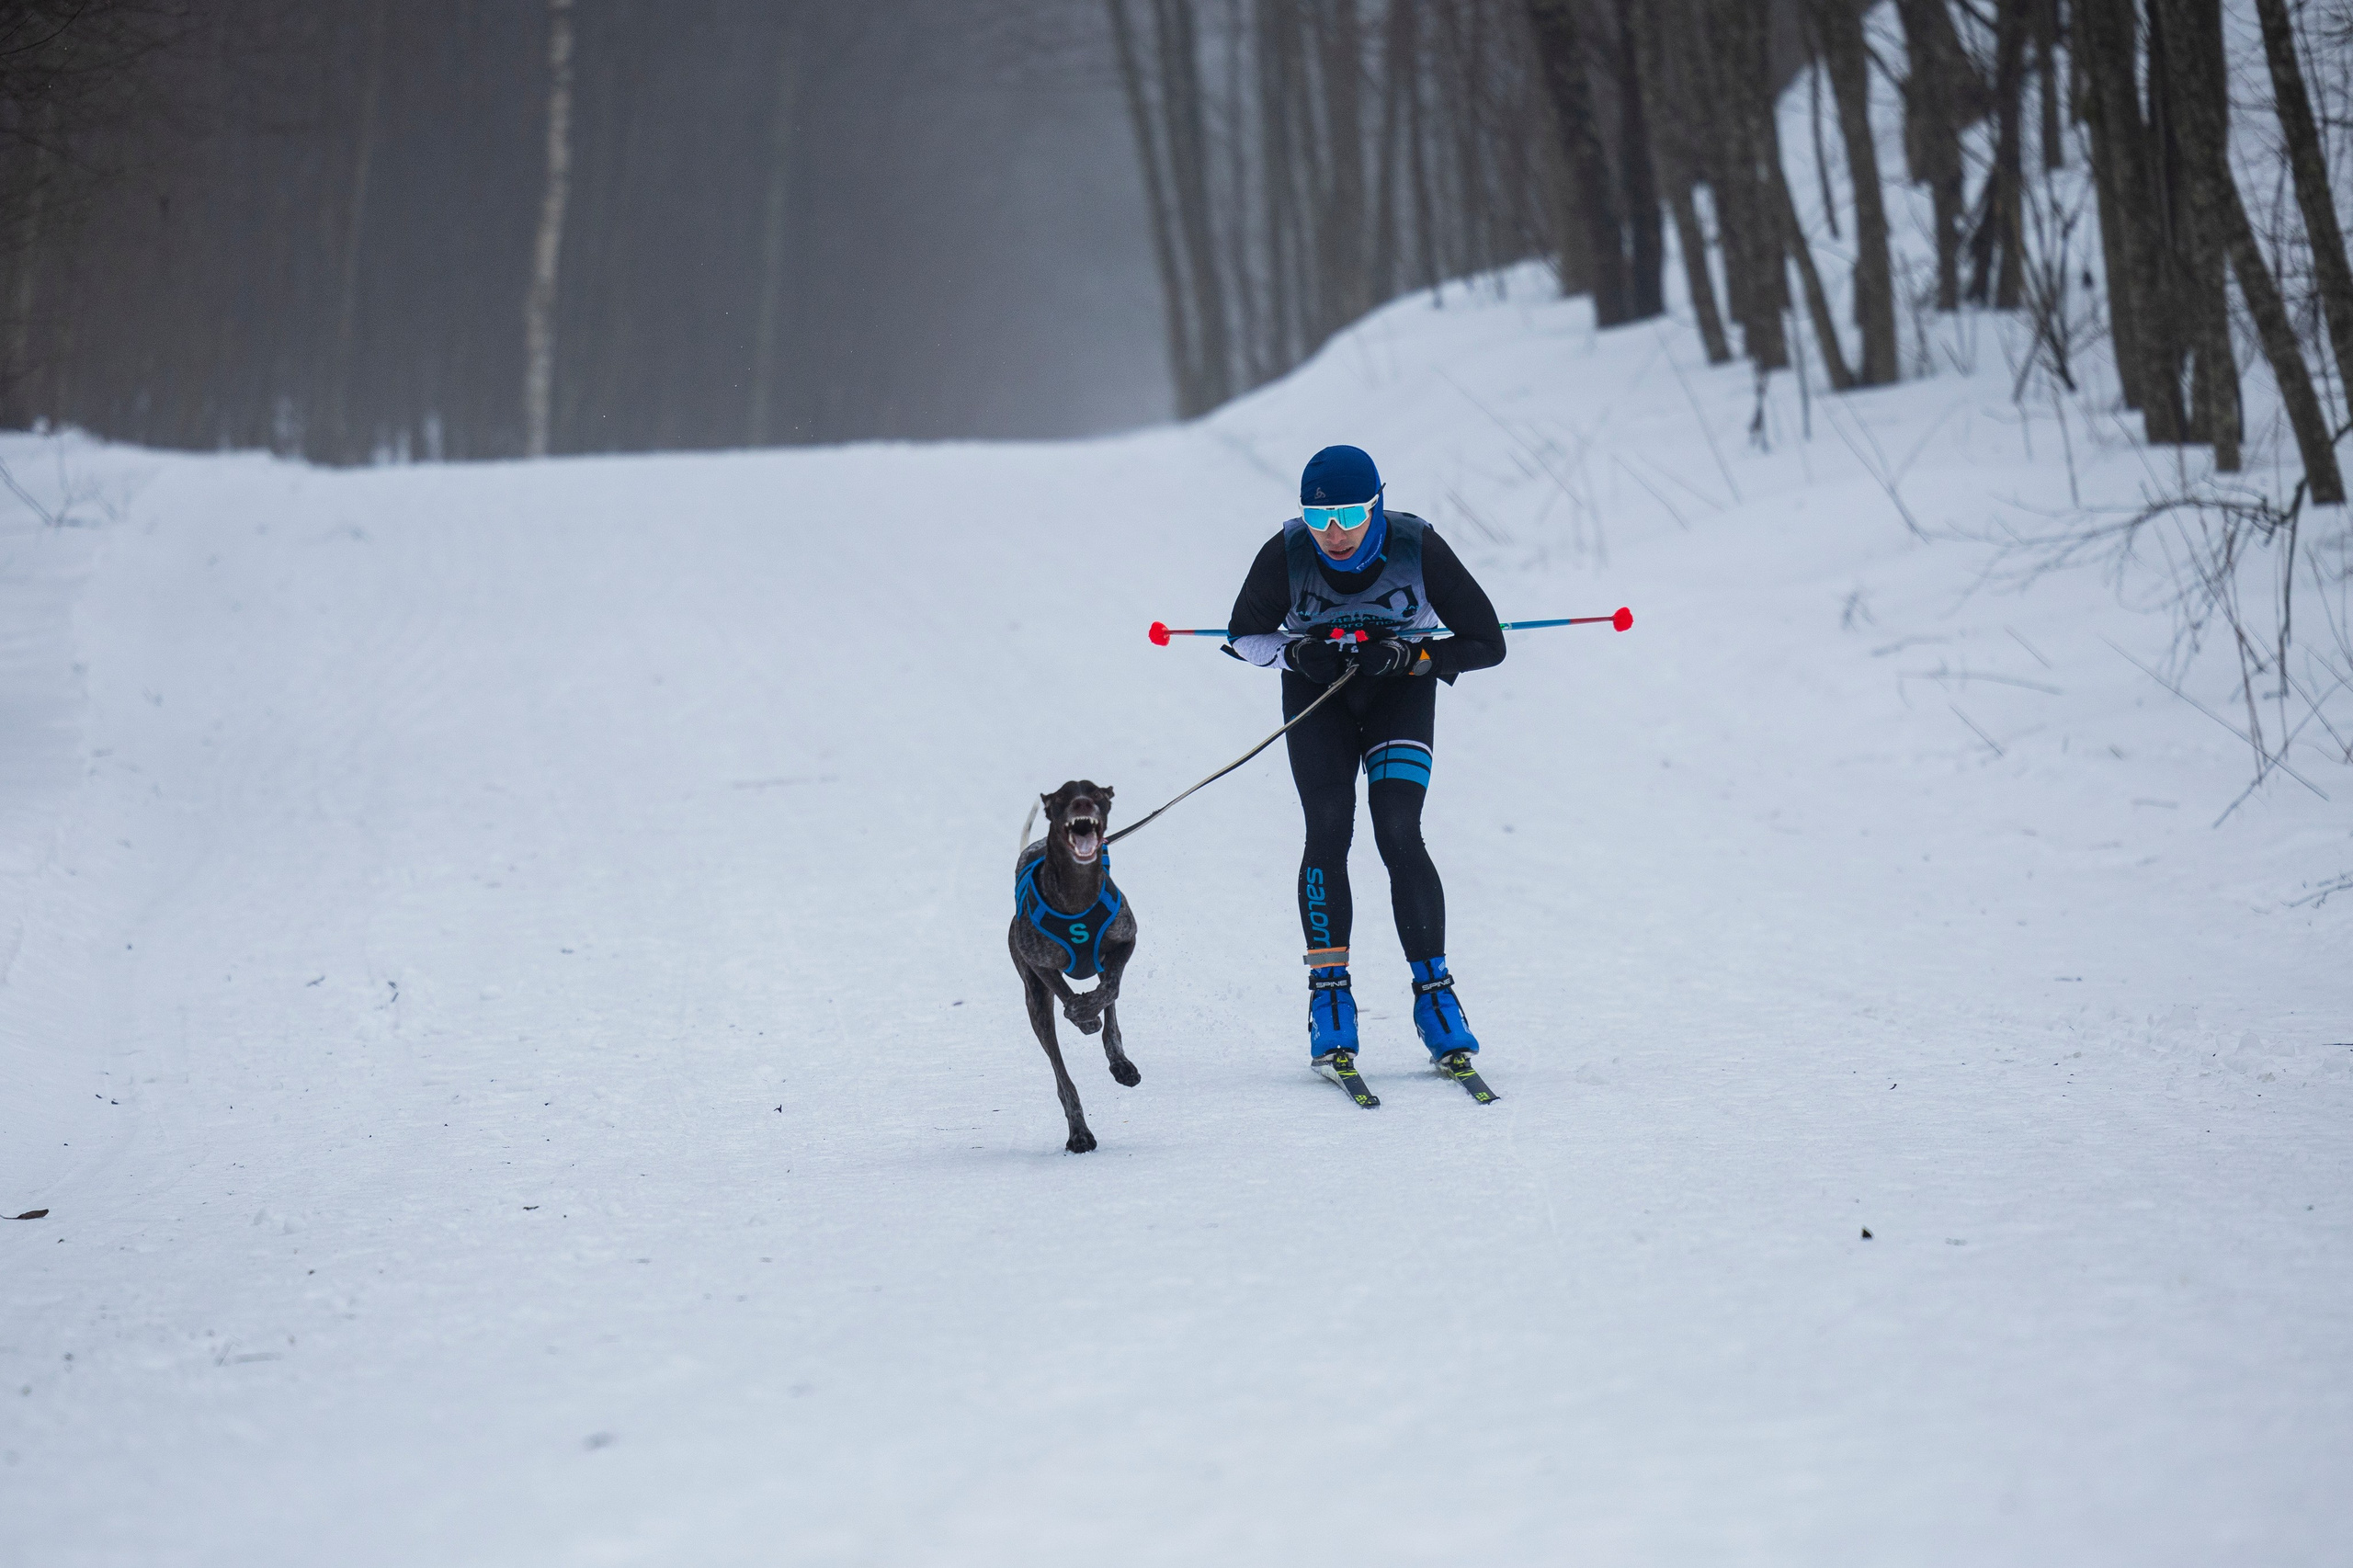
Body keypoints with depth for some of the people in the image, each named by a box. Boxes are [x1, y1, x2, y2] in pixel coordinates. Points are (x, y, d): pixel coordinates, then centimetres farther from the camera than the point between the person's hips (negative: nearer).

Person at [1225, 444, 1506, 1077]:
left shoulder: (1418, 547, -26)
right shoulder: (1286, 554, -23)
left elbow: (1486, 644, -18)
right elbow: (1244, 634, -5)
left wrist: (1408, 655, -31)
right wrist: (1298, 652, -25)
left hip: (1402, 686, -1)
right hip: (1317, 689, 1)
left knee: (1398, 835, -16)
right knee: (1328, 832, -14)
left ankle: (1434, 993, -9)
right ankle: (1329, 1000, -8)